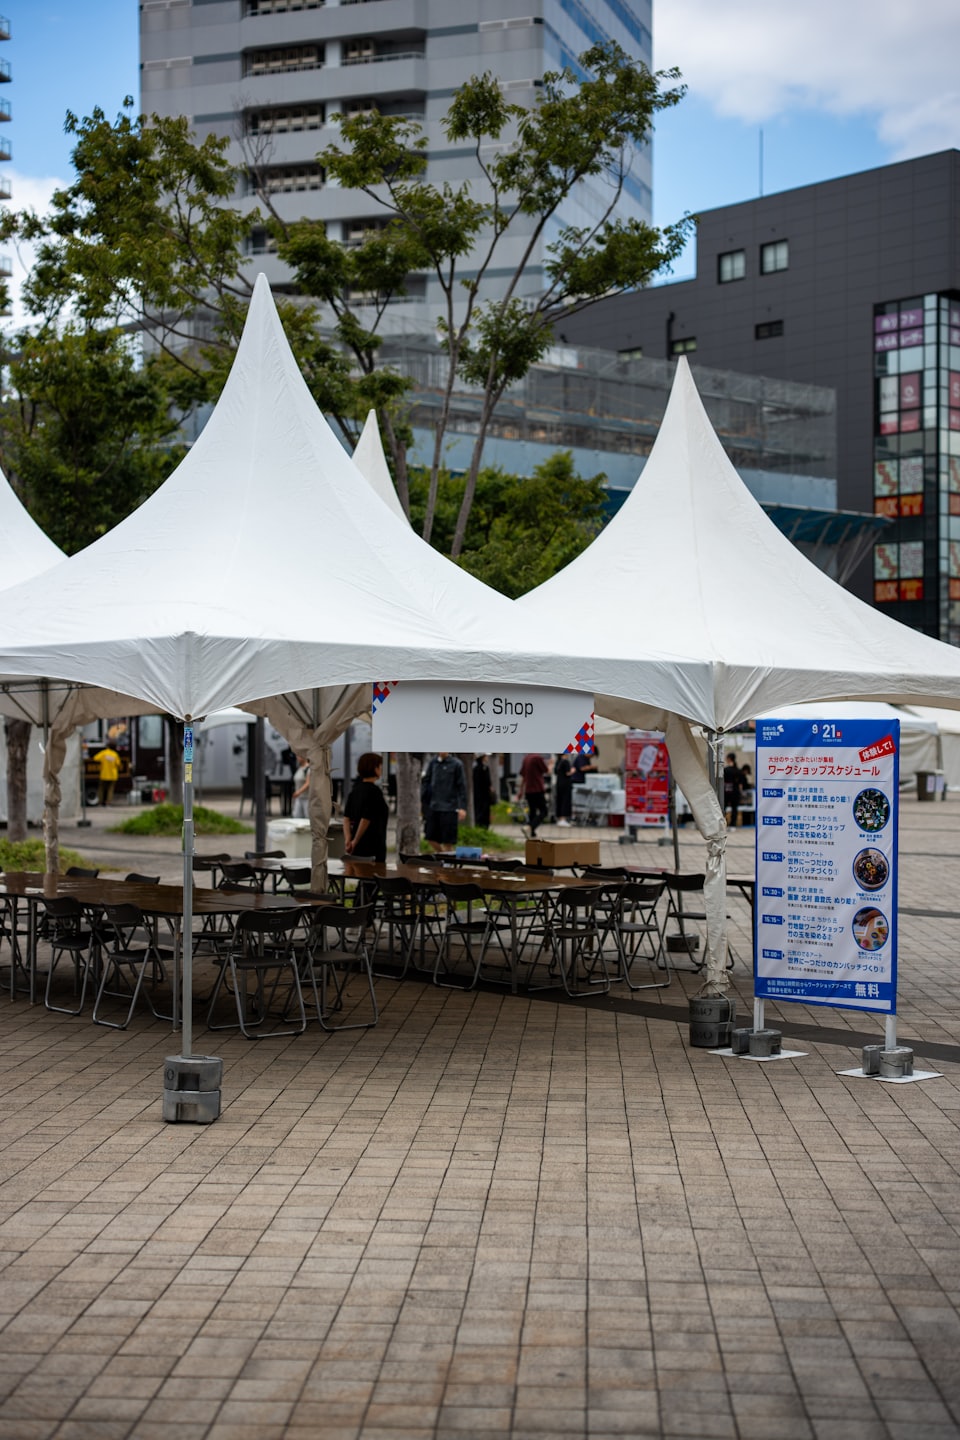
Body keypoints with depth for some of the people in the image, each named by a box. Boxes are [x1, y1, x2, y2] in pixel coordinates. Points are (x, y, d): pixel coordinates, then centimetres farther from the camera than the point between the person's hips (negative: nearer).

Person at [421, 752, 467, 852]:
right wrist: (420, 798, 1)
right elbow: (426, 781, 11)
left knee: (446, 841, 0)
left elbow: (462, 787, -5)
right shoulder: (433, 762, 6)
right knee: (431, 838, 6)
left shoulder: (456, 764, -5)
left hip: (449, 808, -4)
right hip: (433, 806, 4)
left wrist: (462, 807, -9)